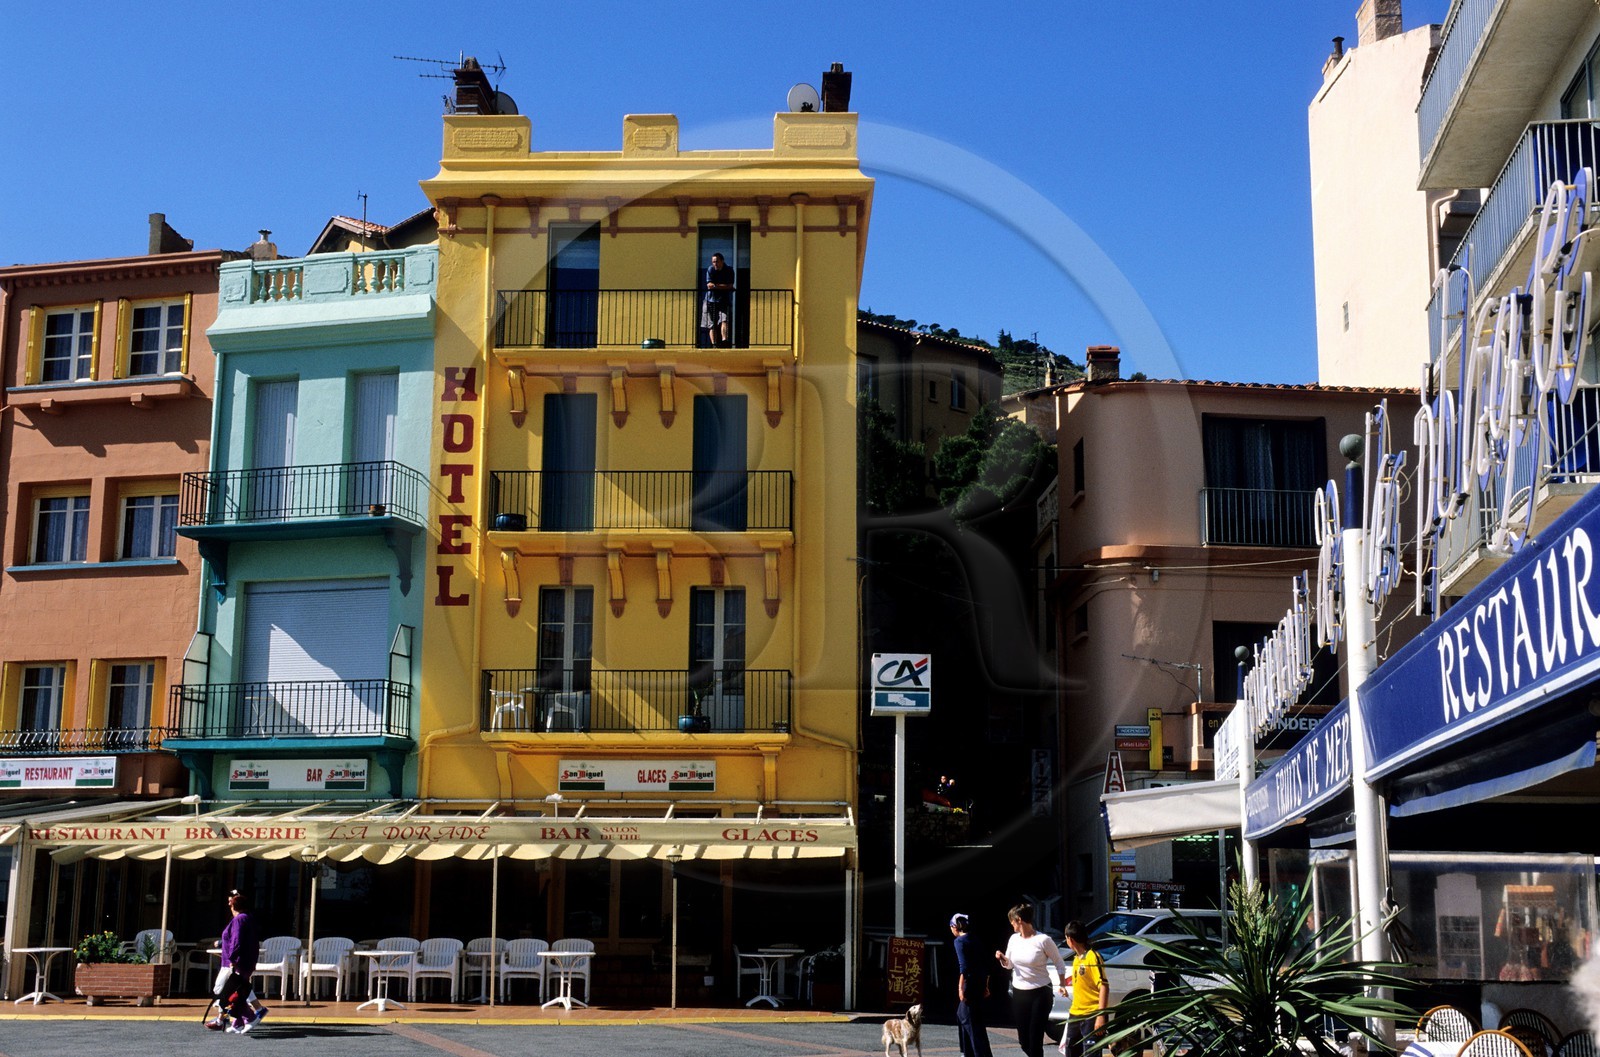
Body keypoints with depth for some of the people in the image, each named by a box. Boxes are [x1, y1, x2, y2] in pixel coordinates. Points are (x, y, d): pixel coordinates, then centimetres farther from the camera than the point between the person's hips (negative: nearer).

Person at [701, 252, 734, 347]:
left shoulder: (729, 271, 1)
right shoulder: (710, 270, 2)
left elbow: (729, 286, -8)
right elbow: (709, 285, -9)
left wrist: (715, 285, -11)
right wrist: (723, 286, -11)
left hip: (725, 301, -1)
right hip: (711, 301, 1)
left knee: (724, 320, -20)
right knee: (712, 325, -3)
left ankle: (724, 340, -34)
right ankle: (714, 344, -6)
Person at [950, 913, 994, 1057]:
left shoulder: (959, 941, -8)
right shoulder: (974, 940, 16)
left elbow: (963, 965, -18)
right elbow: (985, 964, 17)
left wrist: (960, 987, -22)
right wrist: (985, 986, 22)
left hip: (971, 982, -9)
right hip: (980, 981, 9)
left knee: (973, 1021, -7)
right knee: (962, 1014, 21)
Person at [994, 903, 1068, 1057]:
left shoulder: (1043, 940, -13)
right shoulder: (1014, 939, 4)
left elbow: (1059, 963, -2)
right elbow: (1009, 964, 15)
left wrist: (1062, 984, -11)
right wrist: (1002, 958, -6)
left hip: (1040, 994, -6)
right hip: (1019, 993, 6)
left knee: (1035, 1039, -5)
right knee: (1023, 1040, 9)